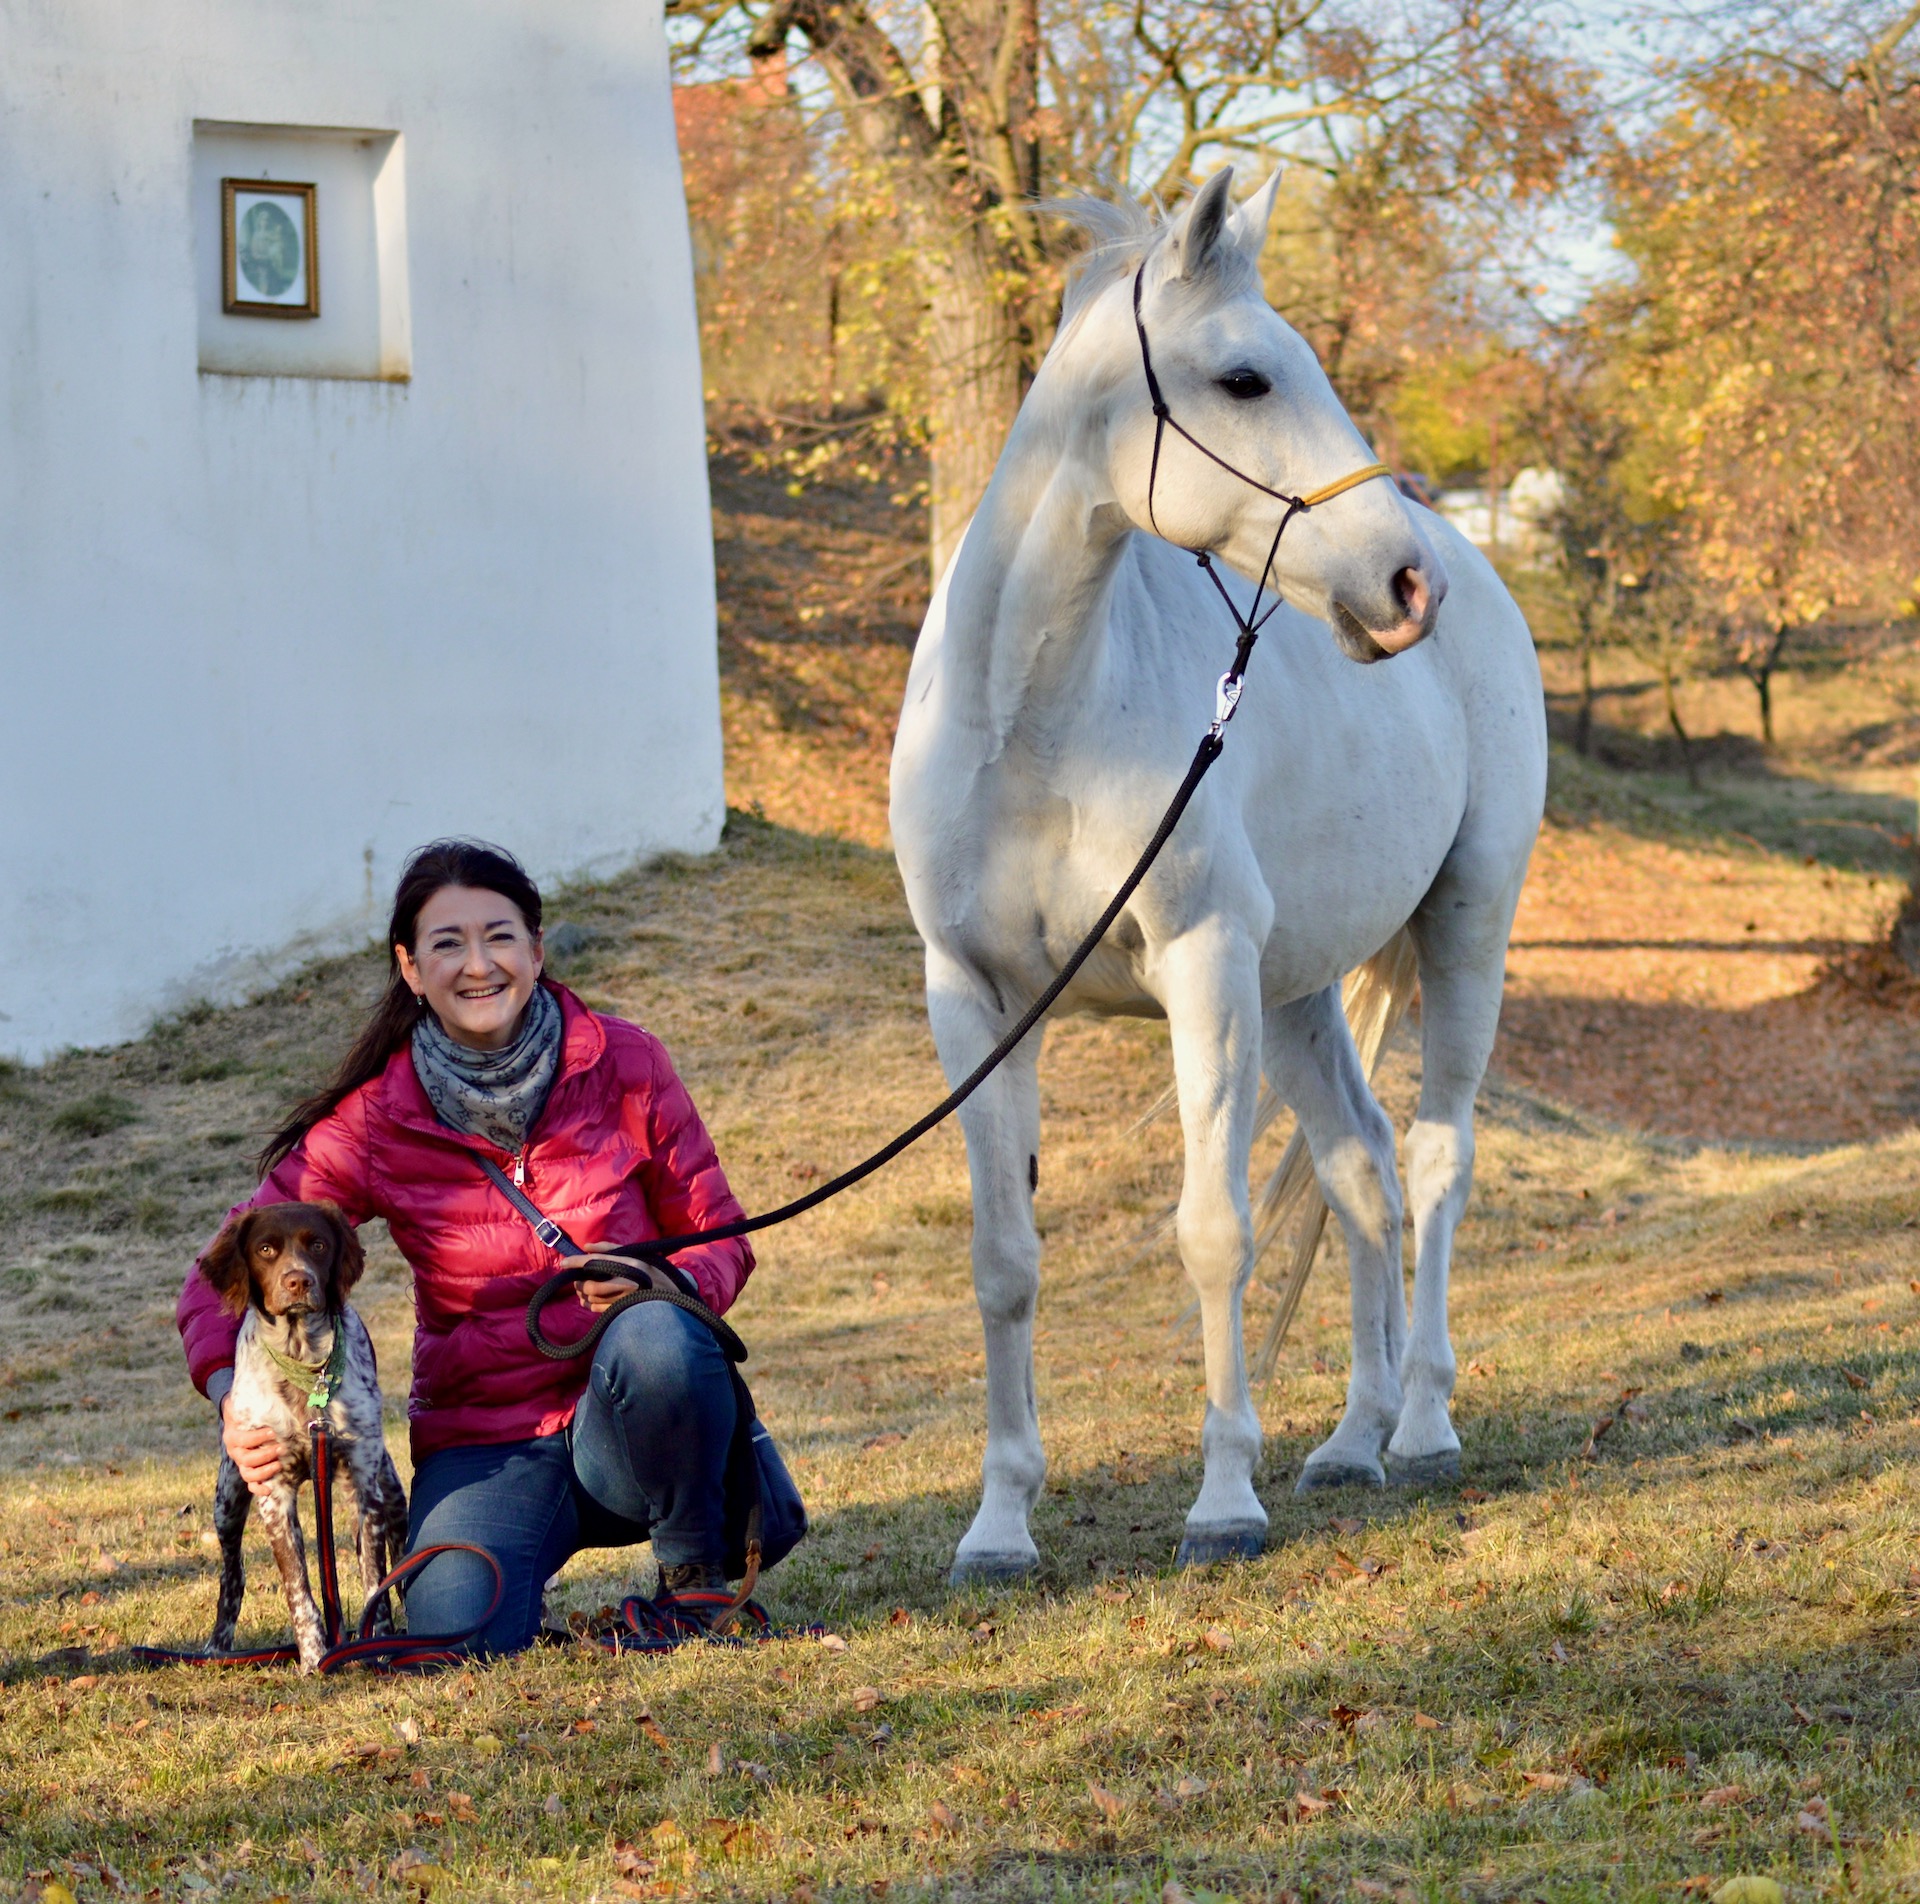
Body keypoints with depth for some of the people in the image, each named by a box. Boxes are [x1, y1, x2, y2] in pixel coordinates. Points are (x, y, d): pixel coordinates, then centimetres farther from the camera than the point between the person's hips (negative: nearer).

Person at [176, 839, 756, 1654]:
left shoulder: (622, 1062, -5)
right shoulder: (376, 1121, -6)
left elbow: (722, 1242, 1)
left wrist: (657, 1287, -23)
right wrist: (235, 1404, -22)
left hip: (620, 1424, 0)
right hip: (484, 1443, 0)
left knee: (655, 1337, -35)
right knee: (458, 1636, -29)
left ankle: (696, 1568, -6)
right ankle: (534, 1544, 9)